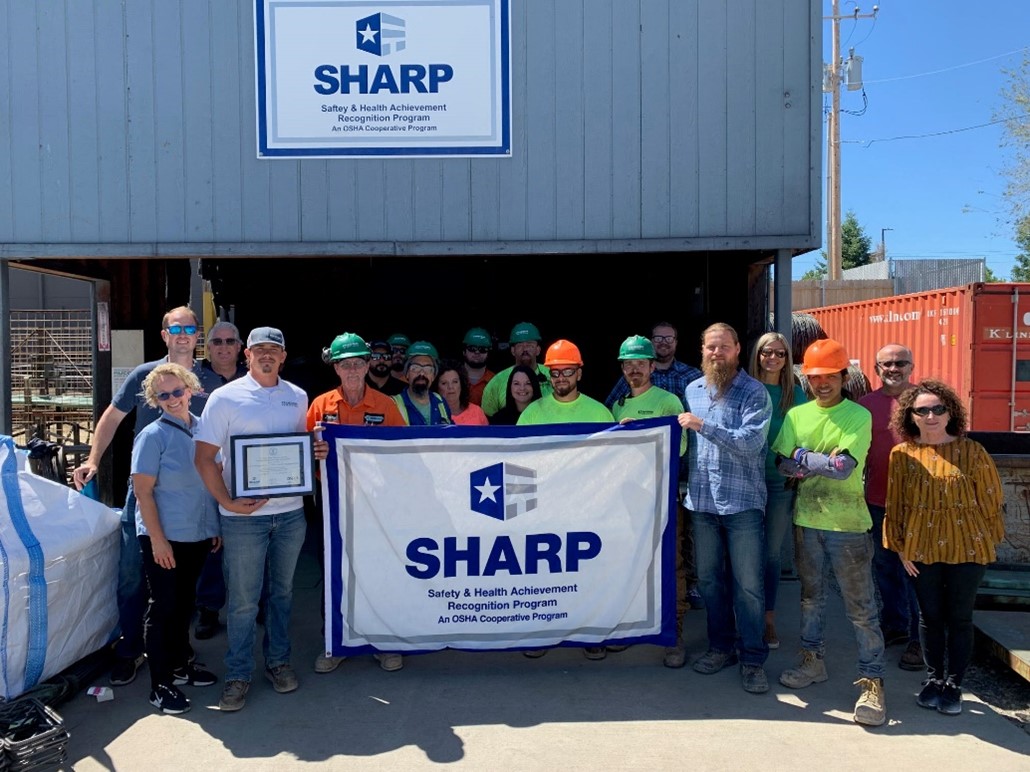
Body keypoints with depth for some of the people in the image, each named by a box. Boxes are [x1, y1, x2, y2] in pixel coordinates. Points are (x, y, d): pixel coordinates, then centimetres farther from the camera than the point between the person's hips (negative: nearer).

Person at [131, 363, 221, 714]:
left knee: (184, 603, 18)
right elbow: (143, 492, -13)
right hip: (164, 538, -5)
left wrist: (216, 526, 10)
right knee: (163, 607, 2)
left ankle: (180, 664, 34)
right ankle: (160, 685, 14)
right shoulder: (153, 436, -11)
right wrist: (158, 539, -16)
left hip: (198, 535, 5)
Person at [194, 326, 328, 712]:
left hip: (290, 511, 4)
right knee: (242, 599, 4)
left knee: (282, 591, 15)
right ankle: (238, 674, 20)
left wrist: (317, 451, -4)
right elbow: (205, 457, -7)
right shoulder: (225, 397, -5)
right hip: (244, 515, -3)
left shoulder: (298, 397, 8)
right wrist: (228, 502, -15)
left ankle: (278, 660, 31)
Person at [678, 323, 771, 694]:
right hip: (702, 500, 5)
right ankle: (722, 645, 29)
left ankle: (753, 658, 15)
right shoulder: (692, 390, 10)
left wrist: (703, 425, -21)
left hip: (742, 501, -5)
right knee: (709, 578, 13)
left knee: (748, 583, 2)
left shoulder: (754, 392, -6)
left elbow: (752, 442, -19)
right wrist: (683, 483, 13)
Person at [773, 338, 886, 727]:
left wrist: (801, 456, -10)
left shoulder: (859, 416, -8)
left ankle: (872, 681, 14)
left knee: (861, 607, 2)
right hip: (806, 520, 4)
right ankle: (812, 661, 33)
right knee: (811, 595, 18)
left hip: (848, 524, -4)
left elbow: (845, 467, -19)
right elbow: (782, 464, -4)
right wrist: (823, 461, -14)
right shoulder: (796, 415, 5)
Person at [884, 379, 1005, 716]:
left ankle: (953, 685, 22)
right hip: (922, 548, 1)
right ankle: (933, 678, 28)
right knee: (930, 616, 12)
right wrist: (901, 548, 1)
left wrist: (988, 542, 2)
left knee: (960, 618, 8)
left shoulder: (971, 452, -6)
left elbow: (991, 501, 1)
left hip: (967, 547, -1)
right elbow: (895, 505, 3)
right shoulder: (902, 454, -2)